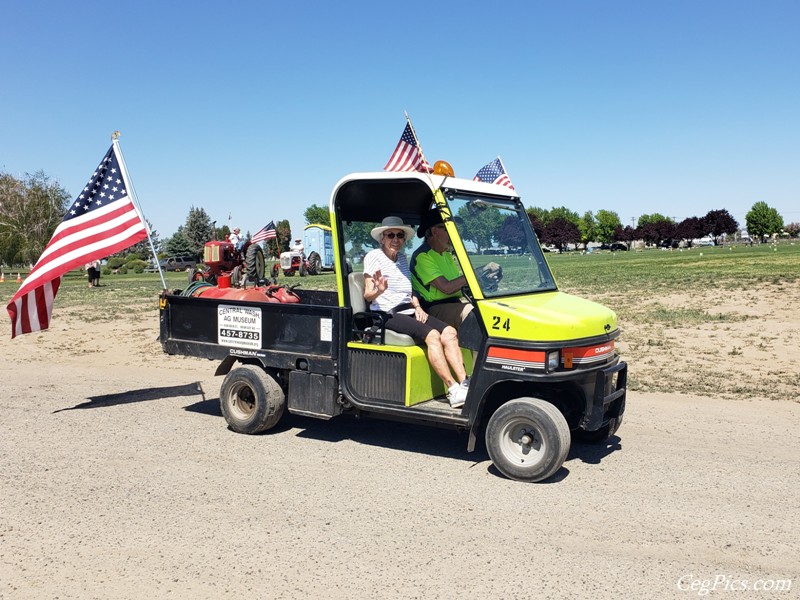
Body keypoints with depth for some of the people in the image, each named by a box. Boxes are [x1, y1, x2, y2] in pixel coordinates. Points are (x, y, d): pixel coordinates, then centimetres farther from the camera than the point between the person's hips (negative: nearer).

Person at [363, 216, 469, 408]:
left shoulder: (403, 257, 20)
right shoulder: (374, 257, -1)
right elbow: (368, 295, -6)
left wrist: (418, 307, 5)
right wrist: (379, 290, -28)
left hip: (408, 311, 7)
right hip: (387, 314, -7)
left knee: (449, 332, -17)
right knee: (432, 335, -28)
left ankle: (465, 384, -24)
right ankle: (454, 391, -29)